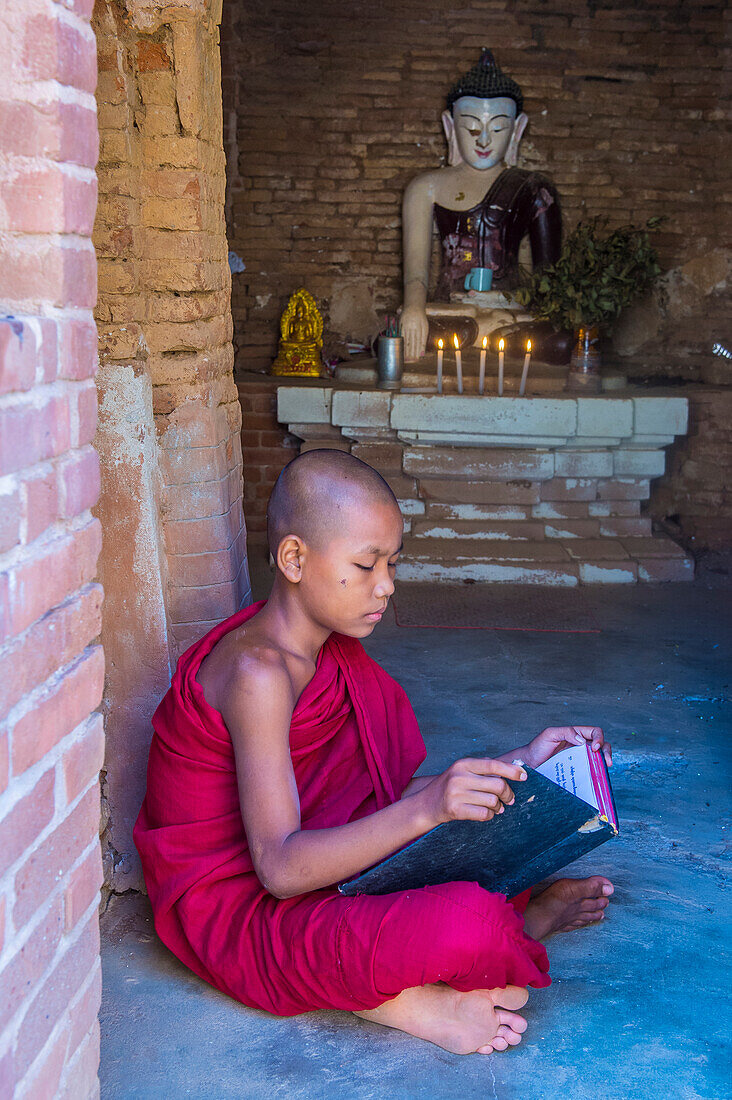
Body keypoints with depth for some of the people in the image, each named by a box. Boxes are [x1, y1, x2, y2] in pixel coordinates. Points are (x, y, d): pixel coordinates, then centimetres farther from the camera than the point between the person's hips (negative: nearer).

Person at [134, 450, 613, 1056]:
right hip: (234, 910, -10)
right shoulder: (259, 672, -24)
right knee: (465, 926, -32)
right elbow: (280, 868, -30)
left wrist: (516, 763, 2)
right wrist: (424, 809, -41)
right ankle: (404, 1001, -3)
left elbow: (396, 791, 9)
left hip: (296, 866, 10)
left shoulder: (330, 652, 6)